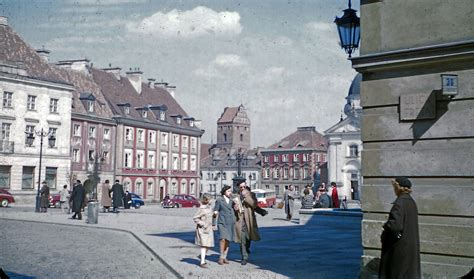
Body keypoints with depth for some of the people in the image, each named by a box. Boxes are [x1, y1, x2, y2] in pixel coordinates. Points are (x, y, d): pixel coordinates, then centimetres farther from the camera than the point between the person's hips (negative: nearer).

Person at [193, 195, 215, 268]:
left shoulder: (209, 208, 12)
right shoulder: (201, 209, -13)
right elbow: (195, 218, -14)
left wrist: (212, 225, 15)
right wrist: (202, 224, -16)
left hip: (209, 229, 8)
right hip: (202, 230, -8)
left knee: (208, 245, 10)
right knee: (204, 245, -10)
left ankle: (203, 259, 24)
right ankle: (202, 262, -8)